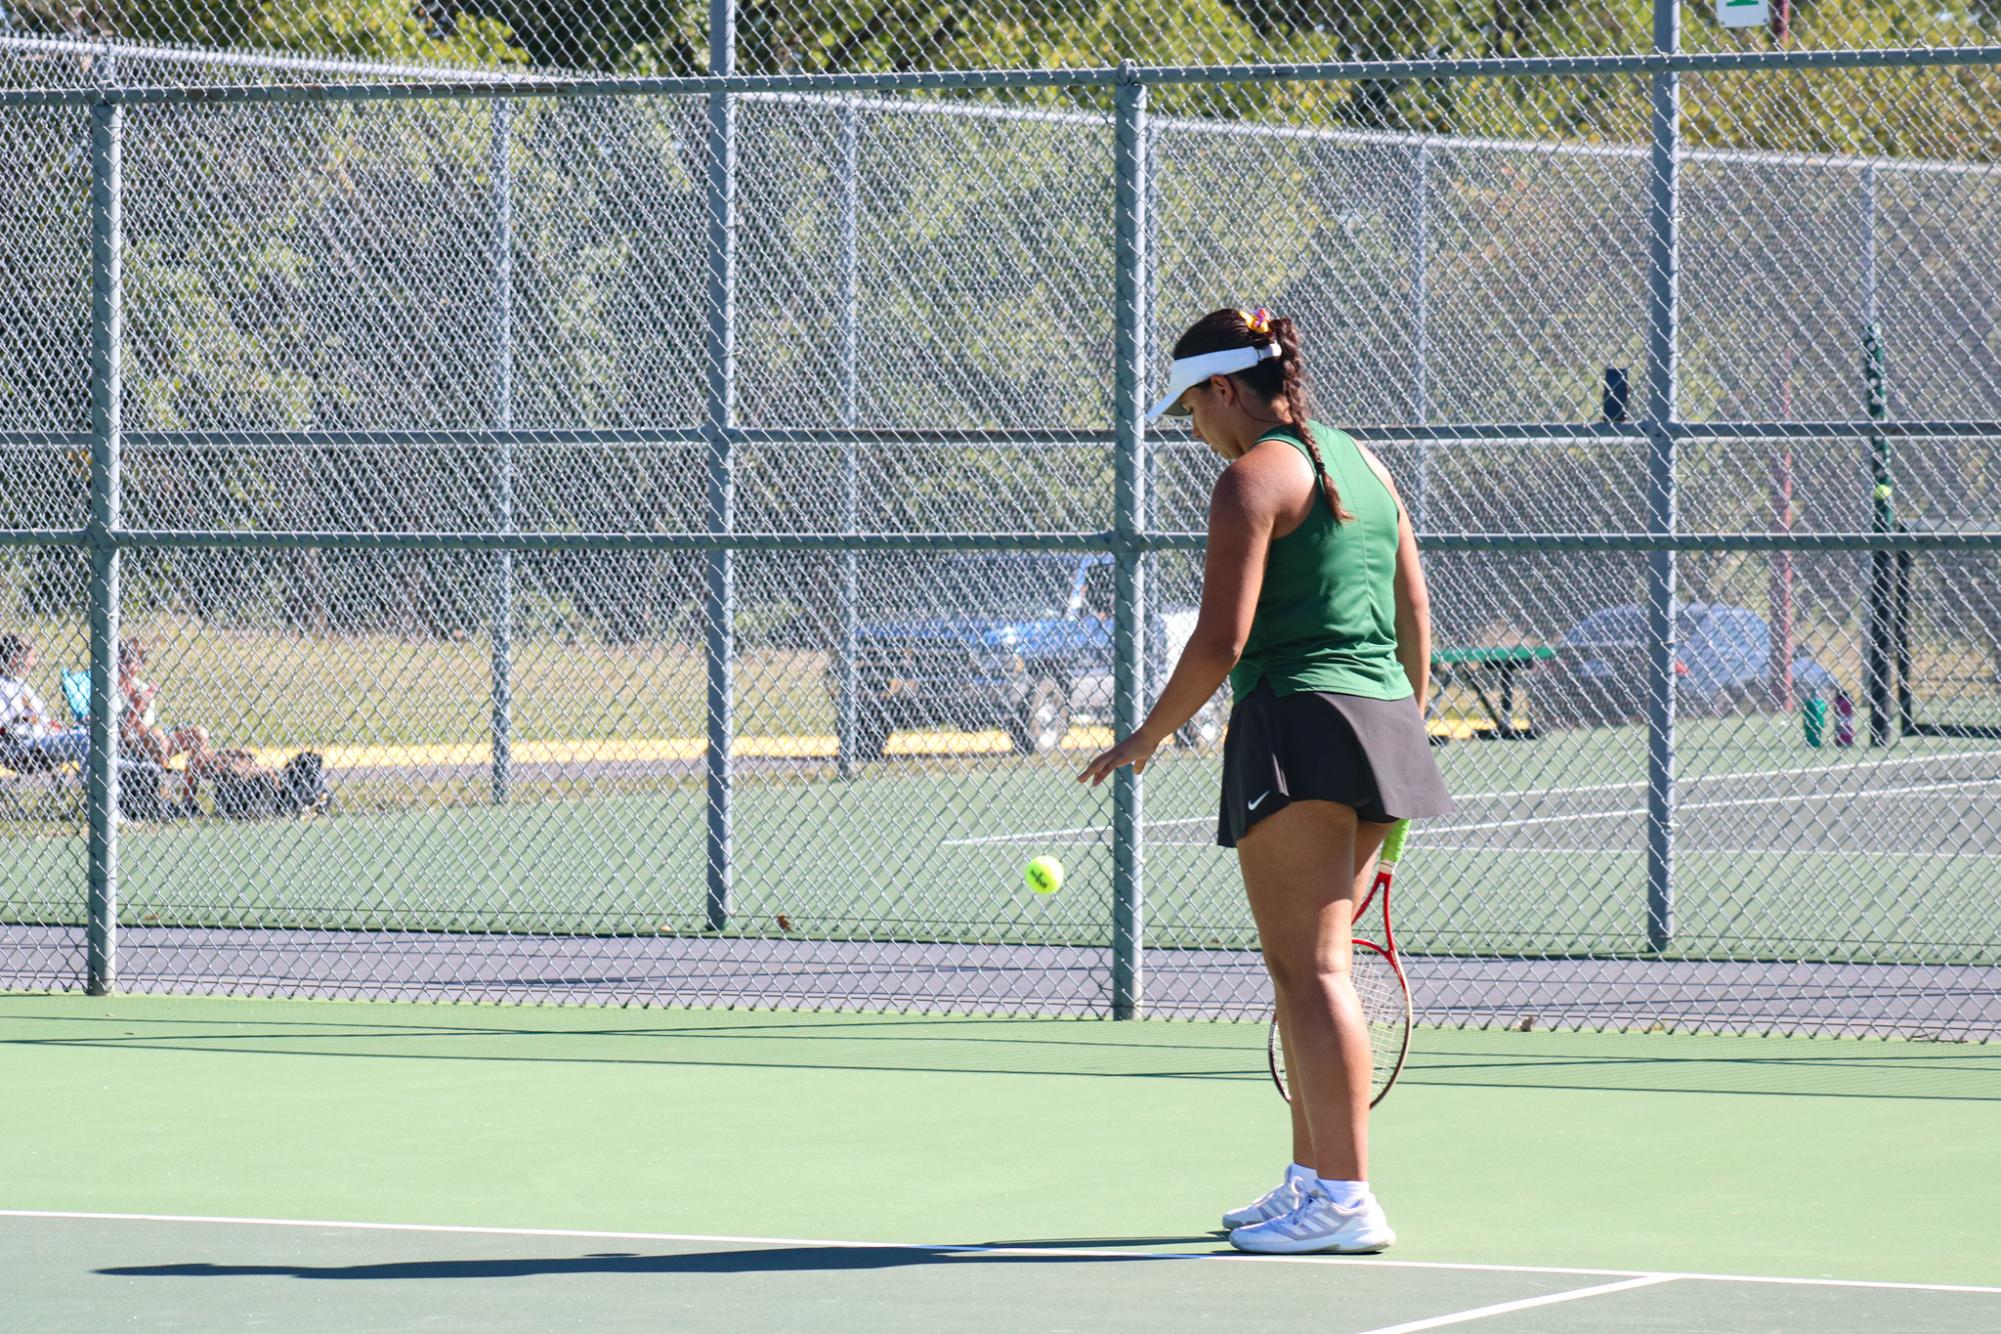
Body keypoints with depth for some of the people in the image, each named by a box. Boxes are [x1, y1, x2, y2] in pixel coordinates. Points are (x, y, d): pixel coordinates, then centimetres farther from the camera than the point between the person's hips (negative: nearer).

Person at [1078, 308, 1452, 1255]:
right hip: (1382, 719, 9)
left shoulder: (1253, 480, -8)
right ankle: (1311, 1178, 19)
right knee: (1308, 968, 15)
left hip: (1297, 720, -9)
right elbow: (1415, 615, 19)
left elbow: (1221, 642, -14)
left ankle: (1346, 1200, -13)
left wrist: (1149, 735, -3)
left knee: (1311, 968, -9)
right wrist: (1409, 729, 27)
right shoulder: (1363, 465, 16)